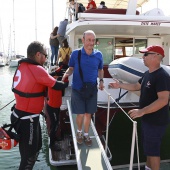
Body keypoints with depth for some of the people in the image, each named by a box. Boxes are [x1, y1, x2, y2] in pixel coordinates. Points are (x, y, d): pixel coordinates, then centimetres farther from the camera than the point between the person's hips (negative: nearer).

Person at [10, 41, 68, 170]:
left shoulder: (22, 66, 4)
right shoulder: (37, 69, -21)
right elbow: (56, 86, -10)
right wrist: (67, 83, 9)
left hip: (21, 115, 9)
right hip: (27, 119, -9)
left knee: (36, 147, 24)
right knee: (29, 155, 6)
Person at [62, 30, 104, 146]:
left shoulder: (98, 55, -1)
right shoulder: (76, 53, -7)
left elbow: (100, 70, 12)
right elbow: (71, 68, 1)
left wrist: (101, 81, -4)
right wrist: (66, 74, -20)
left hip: (92, 89, 2)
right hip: (77, 89, -2)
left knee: (88, 114, 13)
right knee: (80, 114, 5)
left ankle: (86, 134, 34)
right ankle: (79, 132, 34)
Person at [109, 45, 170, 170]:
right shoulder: (148, 74, 8)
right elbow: (136, 86, 21)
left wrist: (142, 111, -34)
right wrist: (120, 85, 16)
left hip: (156, 121, -10)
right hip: (148, 119, 10)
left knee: (153, 150, 3)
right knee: (148, 147, 23)